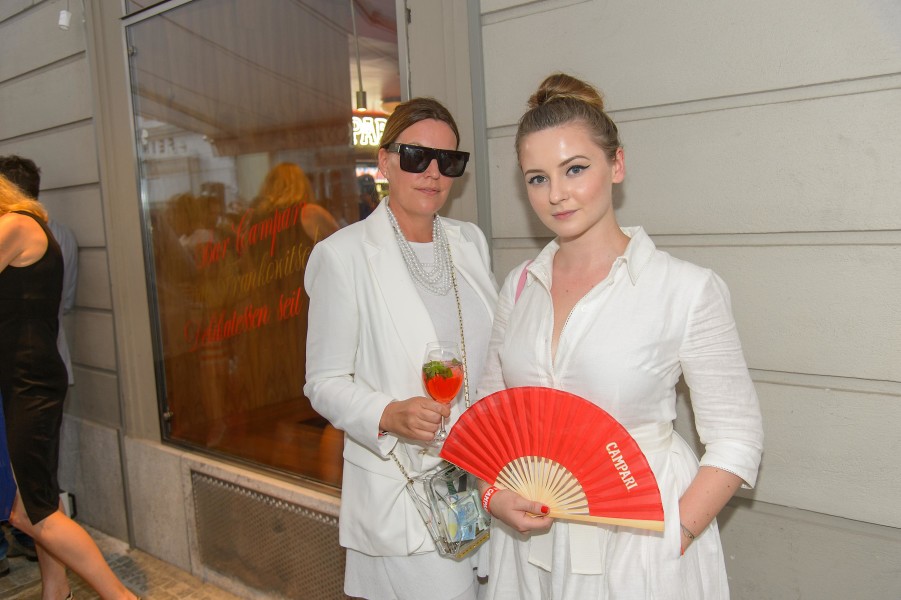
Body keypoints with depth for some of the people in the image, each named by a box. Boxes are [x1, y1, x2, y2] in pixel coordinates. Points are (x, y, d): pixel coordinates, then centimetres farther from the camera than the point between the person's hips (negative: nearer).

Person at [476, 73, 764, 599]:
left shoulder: (688, 289, -13)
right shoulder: (520, 286, 1)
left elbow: (737, 437, -9)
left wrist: (675, 535, -17)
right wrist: (494, 493, -5)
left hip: (638, 545, -4)